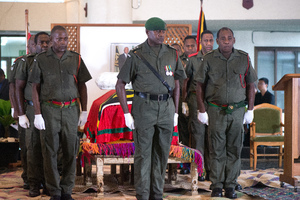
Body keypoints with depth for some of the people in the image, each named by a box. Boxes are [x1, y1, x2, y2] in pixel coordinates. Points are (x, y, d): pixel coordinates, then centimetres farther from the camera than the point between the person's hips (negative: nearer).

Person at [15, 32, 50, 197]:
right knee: (33, 147, 0)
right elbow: (19, 88, 1)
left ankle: (48, 184, 11)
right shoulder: (26, 62, 0)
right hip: (32, 109, -2)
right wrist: (21, 114, -5)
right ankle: (34, 185, 8)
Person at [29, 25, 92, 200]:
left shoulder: (76, 59, 7)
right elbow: (35, 88, 1)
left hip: (71, 109, 2)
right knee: (50, 152, 1)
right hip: (49, 110, -2)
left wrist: (84, 111, 5)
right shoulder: (41, 60, 1)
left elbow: (82, 86, 11)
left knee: (70, 152, 3)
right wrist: (37, 114, -5)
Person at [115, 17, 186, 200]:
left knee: (162, 152, 9)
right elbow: (120, 85, -2)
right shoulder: (137, 55, -4)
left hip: (166, 107, 4)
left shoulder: (172, 54, 8)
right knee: (143, 153, 0)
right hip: (144, 107, -4)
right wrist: (127, 114, -6)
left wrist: (175, 112, 10)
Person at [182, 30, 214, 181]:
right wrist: (184, 102, 2)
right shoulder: (193, 59, 4)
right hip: (196, 99, -2)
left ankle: (210, 169, 13)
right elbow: (185, 81, 7)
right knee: (198, 132, -3)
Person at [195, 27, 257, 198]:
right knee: (217, 149, 1)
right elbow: (200, 86, 3)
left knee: (234, 149, 4)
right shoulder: (209, 59, 1)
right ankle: (217, 185, 10)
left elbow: (250, 86, 10)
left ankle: (230, 185, 13)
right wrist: (202, 110, -1)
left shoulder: (244, 59, 4)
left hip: (237, 111, 1)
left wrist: (250, 110, 6)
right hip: (216, 110, -1)